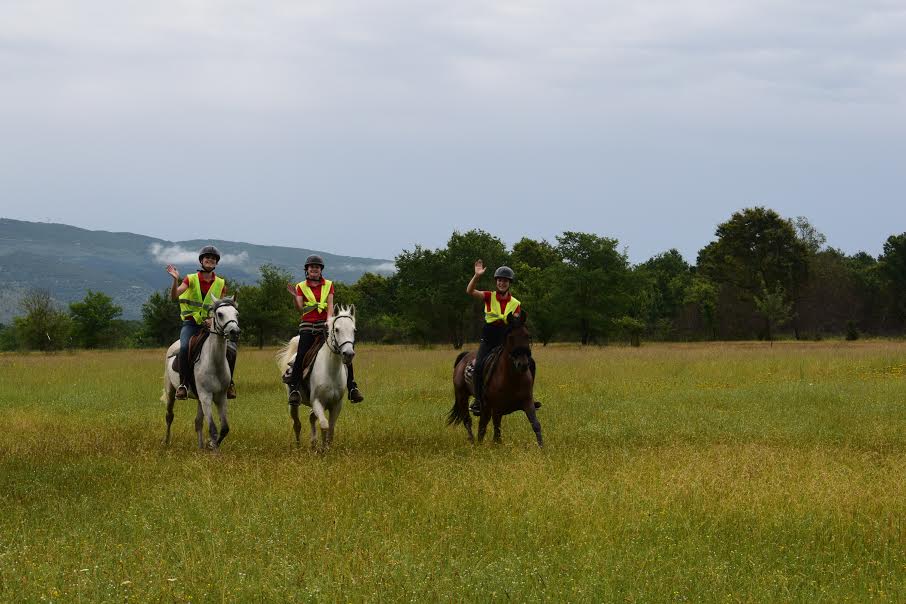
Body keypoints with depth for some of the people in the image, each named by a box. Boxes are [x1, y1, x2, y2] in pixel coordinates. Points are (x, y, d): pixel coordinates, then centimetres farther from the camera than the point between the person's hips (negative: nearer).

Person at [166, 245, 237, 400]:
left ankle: (229, 382, 1)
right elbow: (174, 296, -11)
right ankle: (183, 384, -24)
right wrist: (175, 279, -29)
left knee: (231, 348, -19)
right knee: (185, 347, -32)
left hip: (210, 324, 2)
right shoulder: (191, 279, 2)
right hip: (191, 323, -2)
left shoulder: (220, 284, 8)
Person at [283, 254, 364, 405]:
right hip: (307, 325, -1)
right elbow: (299, 308, -4)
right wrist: (295, 296, -23)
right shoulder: (301, 287, 8)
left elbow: (330, 305, 0)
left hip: (325, 323, 1)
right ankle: (294, 390, -14)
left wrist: (329, 319, -18)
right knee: (301, 355, -19)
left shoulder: (328, 285, 12)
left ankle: (352, 388, -4)